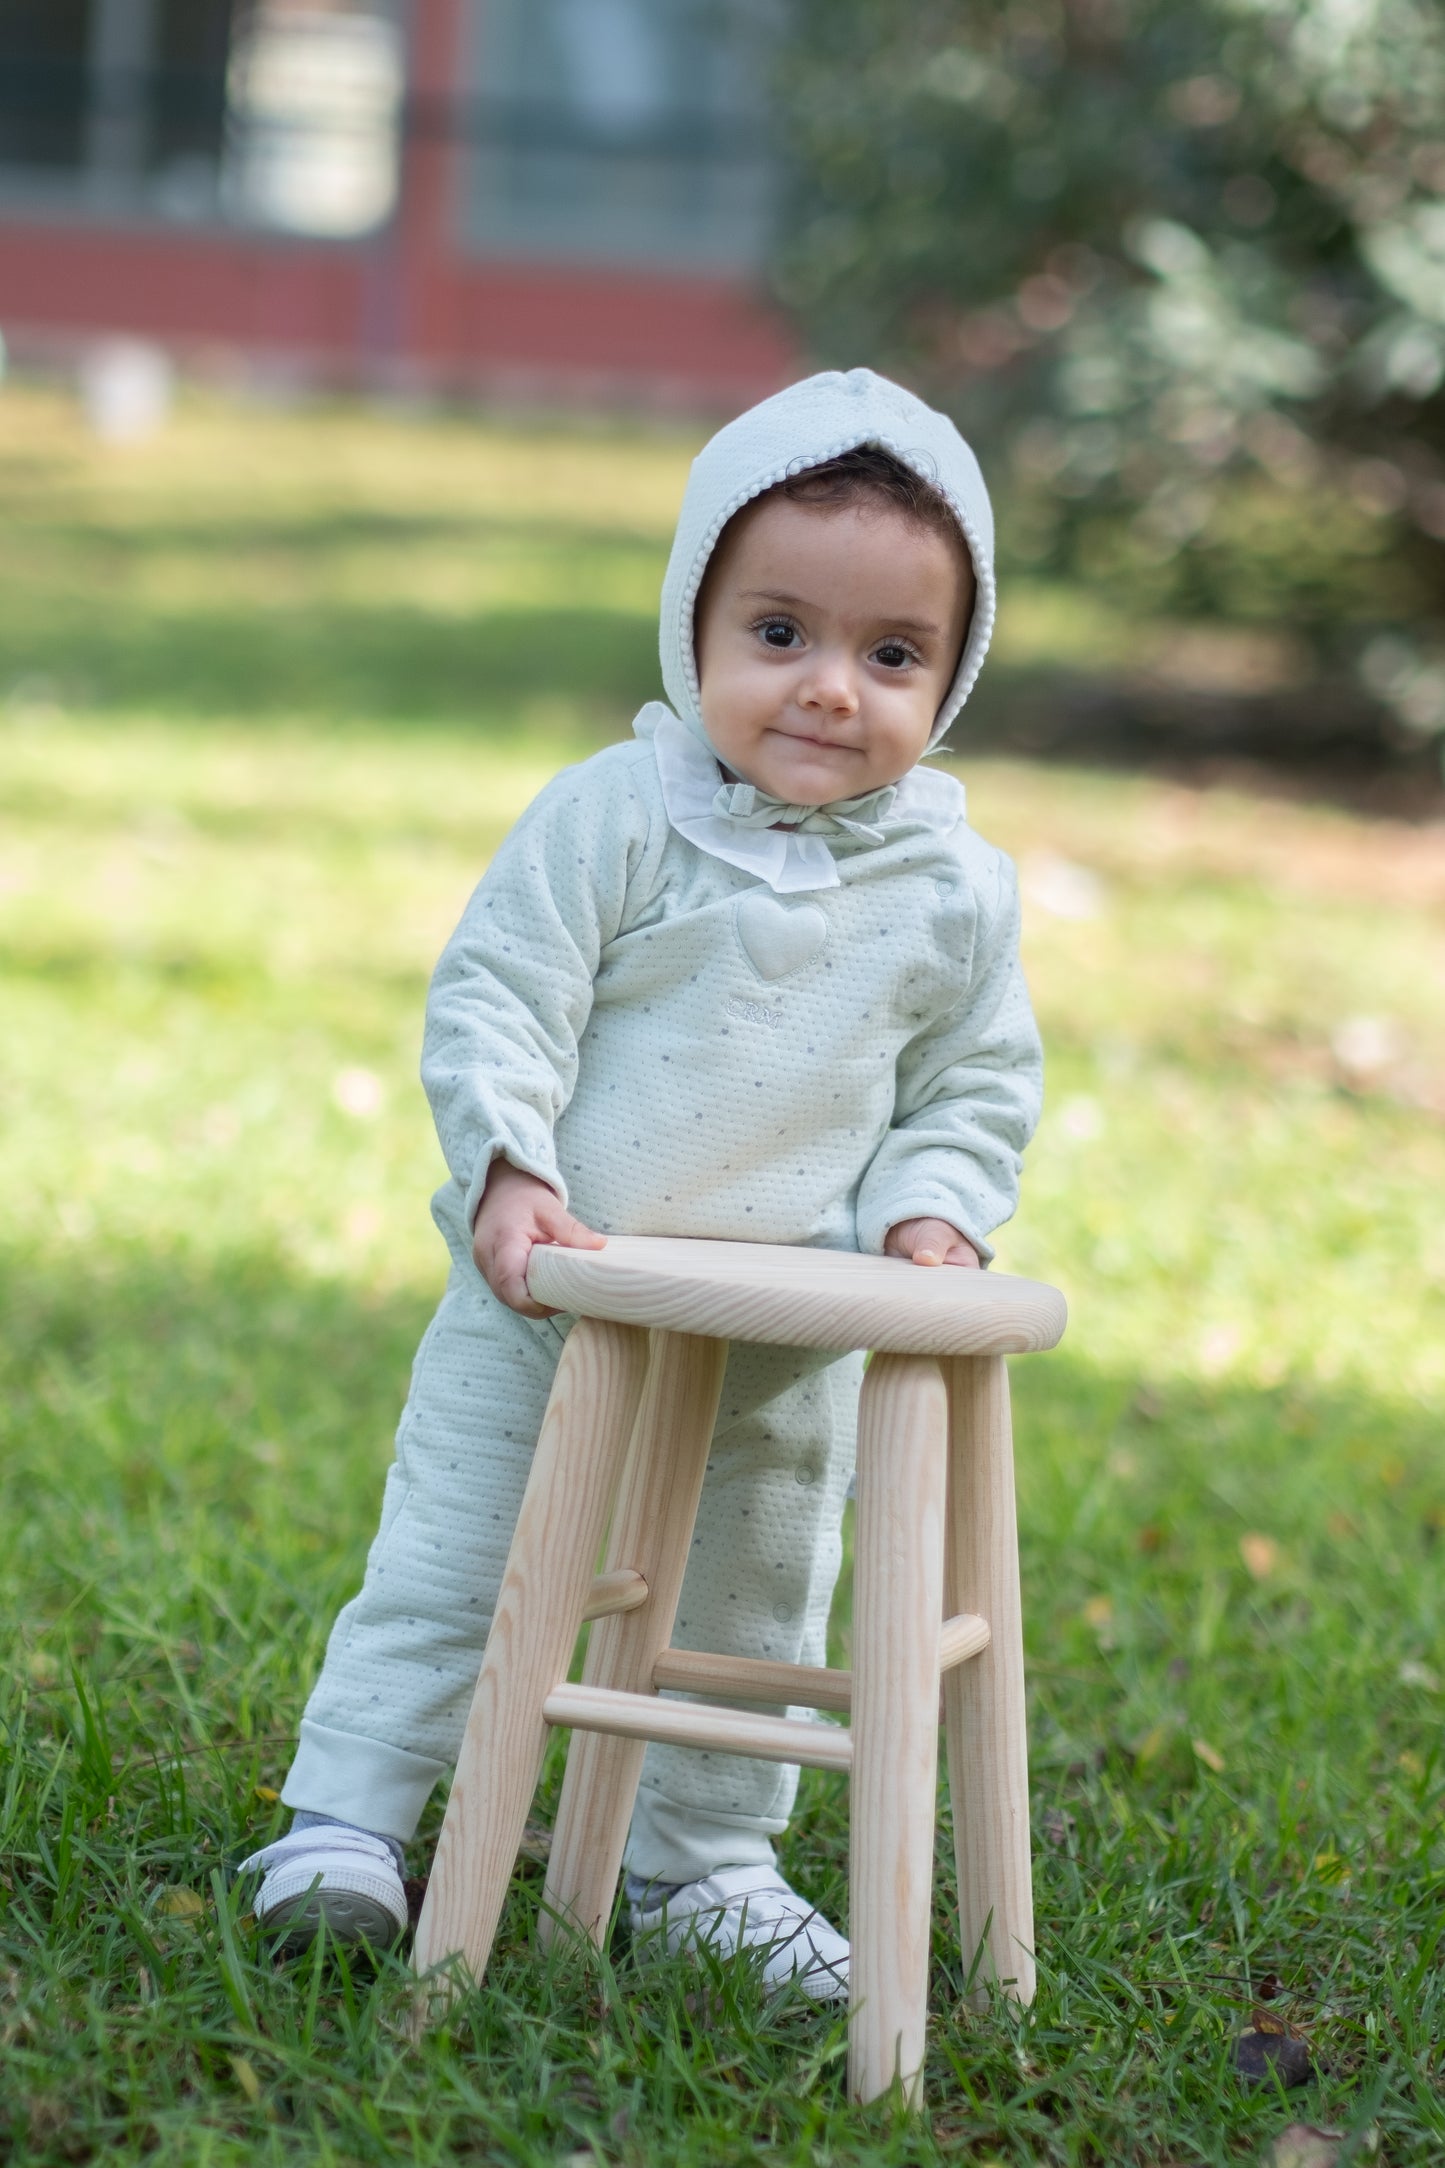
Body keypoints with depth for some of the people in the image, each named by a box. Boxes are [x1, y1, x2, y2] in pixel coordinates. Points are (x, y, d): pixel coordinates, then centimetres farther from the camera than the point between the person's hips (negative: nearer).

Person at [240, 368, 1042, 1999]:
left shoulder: (954, 889, -3)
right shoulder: (616, 816, -13)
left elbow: (980, 1081, 7)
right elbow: (491, 996, -13)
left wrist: (932, 1209, -10)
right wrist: (508, 1172, -25)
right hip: (551, 1297, -3)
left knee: (753, 1605, 16)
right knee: (446, 1560, 1)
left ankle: (705, 1864, 33)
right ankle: (344, 1825, 13)